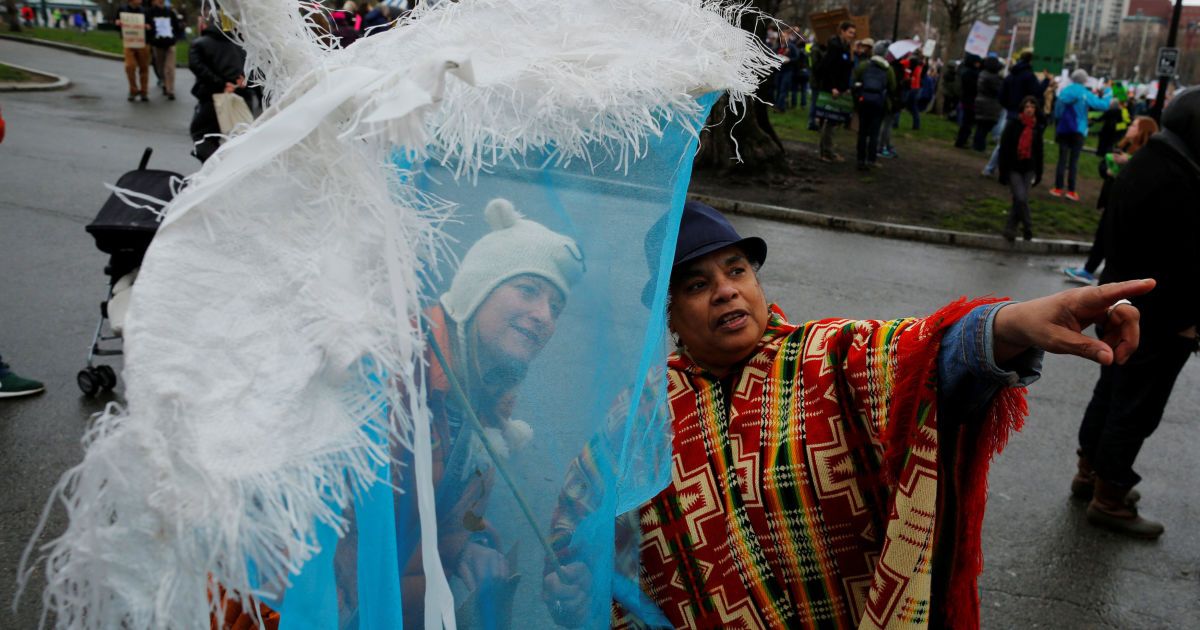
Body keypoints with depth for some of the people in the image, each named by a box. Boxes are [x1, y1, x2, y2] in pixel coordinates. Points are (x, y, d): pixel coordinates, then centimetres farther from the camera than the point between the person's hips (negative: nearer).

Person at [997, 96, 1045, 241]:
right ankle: (1028, 228, 2)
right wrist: (1003, 172, -10)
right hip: (1014, 168, -3)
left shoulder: (1037, 129, 6)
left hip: (1029, 169, 3)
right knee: (1021, 198, -16)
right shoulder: (1013, 126, -5)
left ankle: (1009, 230, 17)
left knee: (1019, 201, 2)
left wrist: (1038, 174, 10)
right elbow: (1004, 150, -6)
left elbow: (1039, 152, 12)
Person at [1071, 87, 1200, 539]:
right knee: (1135, 408, 4)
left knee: (1111, 392, 21)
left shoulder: (1146, 161, 4)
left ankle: (1090, 472, 36)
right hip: (1155, 319, -10)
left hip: (1121, 303, 10)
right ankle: (1109, 498, 18)